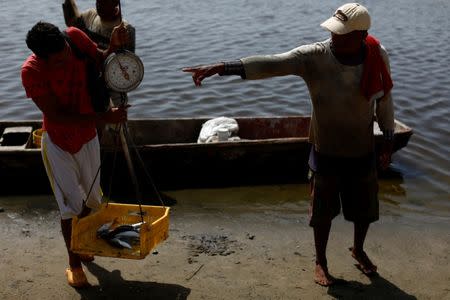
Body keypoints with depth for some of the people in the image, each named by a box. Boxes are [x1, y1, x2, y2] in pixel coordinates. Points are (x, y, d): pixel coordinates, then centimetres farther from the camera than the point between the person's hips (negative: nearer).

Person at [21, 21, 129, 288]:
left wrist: (115, 46, -24)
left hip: (87, 137, 5)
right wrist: (104, 118, -32)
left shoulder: (74, 37, -19)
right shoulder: (32, 71, -29)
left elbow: (103, 62, -2)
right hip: (58, 143, -4)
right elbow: (57, 115, -27)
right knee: (71, 205, 1)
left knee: (89, 199, 19)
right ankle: (74, 263, 21)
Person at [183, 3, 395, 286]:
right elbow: (269, 64, -32)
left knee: (365, 207, 19)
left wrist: (389, 141, 7)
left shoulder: (377, 55, -12)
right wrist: (221, 67, -43)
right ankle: (321, 262, 36)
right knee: (324, 210, 12)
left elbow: (384, 98, 3)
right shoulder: (315, 56, -22)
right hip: (326, 151, -3)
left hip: (363, 151, 3)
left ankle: (358, 250, 49)